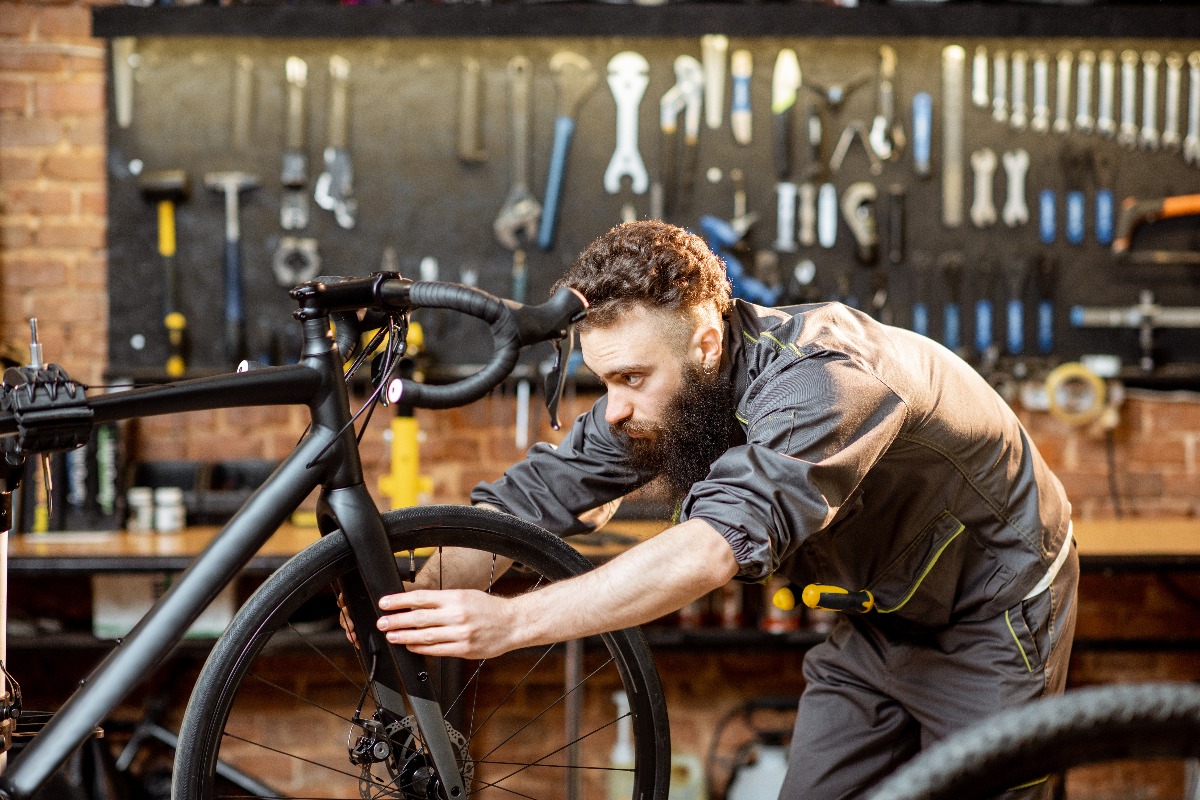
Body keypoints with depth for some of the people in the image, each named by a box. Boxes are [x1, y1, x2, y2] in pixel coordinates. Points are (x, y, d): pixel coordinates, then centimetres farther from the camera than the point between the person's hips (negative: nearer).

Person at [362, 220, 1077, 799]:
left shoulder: (819, 383, -39)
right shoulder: (666, 390, -14)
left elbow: (714, 549, -51)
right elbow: (540, 494, -13)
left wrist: (511, 622, -55)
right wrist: (416, 599, -30)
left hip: (992, 618, -7)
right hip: (877, 612, 7)